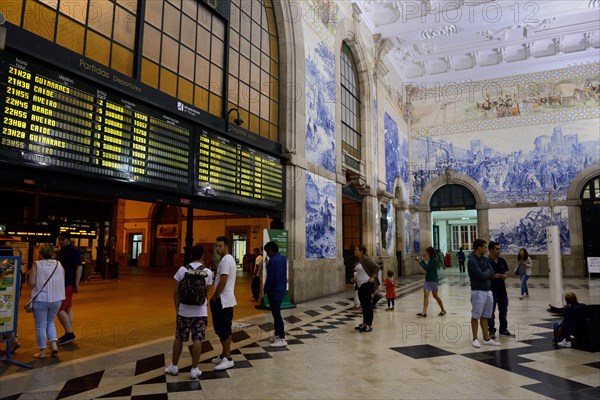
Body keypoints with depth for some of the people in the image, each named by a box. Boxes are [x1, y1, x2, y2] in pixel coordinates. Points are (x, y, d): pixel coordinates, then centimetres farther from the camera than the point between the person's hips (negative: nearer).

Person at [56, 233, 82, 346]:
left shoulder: (73, 251, -14)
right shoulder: (62, 250, 15)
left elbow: (79, 267, -20)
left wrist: (77, 284, -24)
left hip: (68, 284, -10)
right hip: (64, 283, 10)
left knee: (59, 309, -11)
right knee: (67, 308, 12)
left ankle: (69, 333, -6)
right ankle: (69, 334, 18)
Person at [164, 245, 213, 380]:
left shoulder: (182, 269, -3)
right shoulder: (207, 271, -4)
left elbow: (176, 291, 0)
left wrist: (177, 308, 10)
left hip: (184, 311, 1)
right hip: (200, 311, -1)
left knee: (179, 339, 14)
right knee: (197, 340, 4)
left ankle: (174, 367, 26)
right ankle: (194, 370, 8)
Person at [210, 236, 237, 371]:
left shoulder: (225, 260, -17)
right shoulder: (229, 259, 15)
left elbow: (222, 282, -22)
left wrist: (214, 297, -11)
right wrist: (216, 297, 17)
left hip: (223, 300, -10)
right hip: (226, 300, 10)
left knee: (223, 330, -5)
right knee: (224, 329, 16)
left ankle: (228, 359, 0)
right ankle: (225, 355, 25)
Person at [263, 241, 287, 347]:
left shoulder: (272, 261, -19)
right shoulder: (283, 259, 8)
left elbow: (270, 278, -19)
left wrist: (265, 290, -8)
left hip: (274, 292, -9)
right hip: (282, 290, 9)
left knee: (277, 315, -3)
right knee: (276, 313, 19)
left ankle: (282, 339, 2)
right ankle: (277, 335, 27)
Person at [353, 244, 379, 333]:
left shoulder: (365, 259, -16)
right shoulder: (360, 260, 12)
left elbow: (376, 267, -22)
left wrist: (372, 278, -19)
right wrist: (356, 278, 14)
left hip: (366, 285, -10)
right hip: (361, 285, 10)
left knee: (367, 305, -3)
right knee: (363, 305, 15)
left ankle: (369, 325, 3)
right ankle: (364, 324, 24)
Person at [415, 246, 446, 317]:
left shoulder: (434, 260, -15)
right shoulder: (430, 260, 10)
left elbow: (427, 268, -21)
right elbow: (427, 268, 20)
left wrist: (420, 262, -17)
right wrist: (422, 260, 14)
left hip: (433, 281, -8)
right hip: (427, 280, 8)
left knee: (435, 296, 6)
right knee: (425, 294, -6)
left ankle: (443, 310, 27)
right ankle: (424, 312, -12)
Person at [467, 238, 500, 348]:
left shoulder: (485, 259, 10)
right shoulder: (472, 260, -15)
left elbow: (491, 273, 3)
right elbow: (481, 275, -20)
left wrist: (484, 273, -11)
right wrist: (487, 272, -3)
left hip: (488, 291, 7)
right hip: (478, 292, -7)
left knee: (485, 316, 13)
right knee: (475, 316, 1)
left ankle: (487, 339, 19)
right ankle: (475, 339, 9)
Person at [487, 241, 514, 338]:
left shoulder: (502, 261, 6)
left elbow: (506, 272, 15)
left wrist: (505, 275, -7)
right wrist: (493, 276, -24)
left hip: (502, 290, 6)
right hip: (491, 291, -6)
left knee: (503, 310, 16)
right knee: (491, 312, 2)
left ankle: (503, 329, 29)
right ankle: (492, 331, 12)